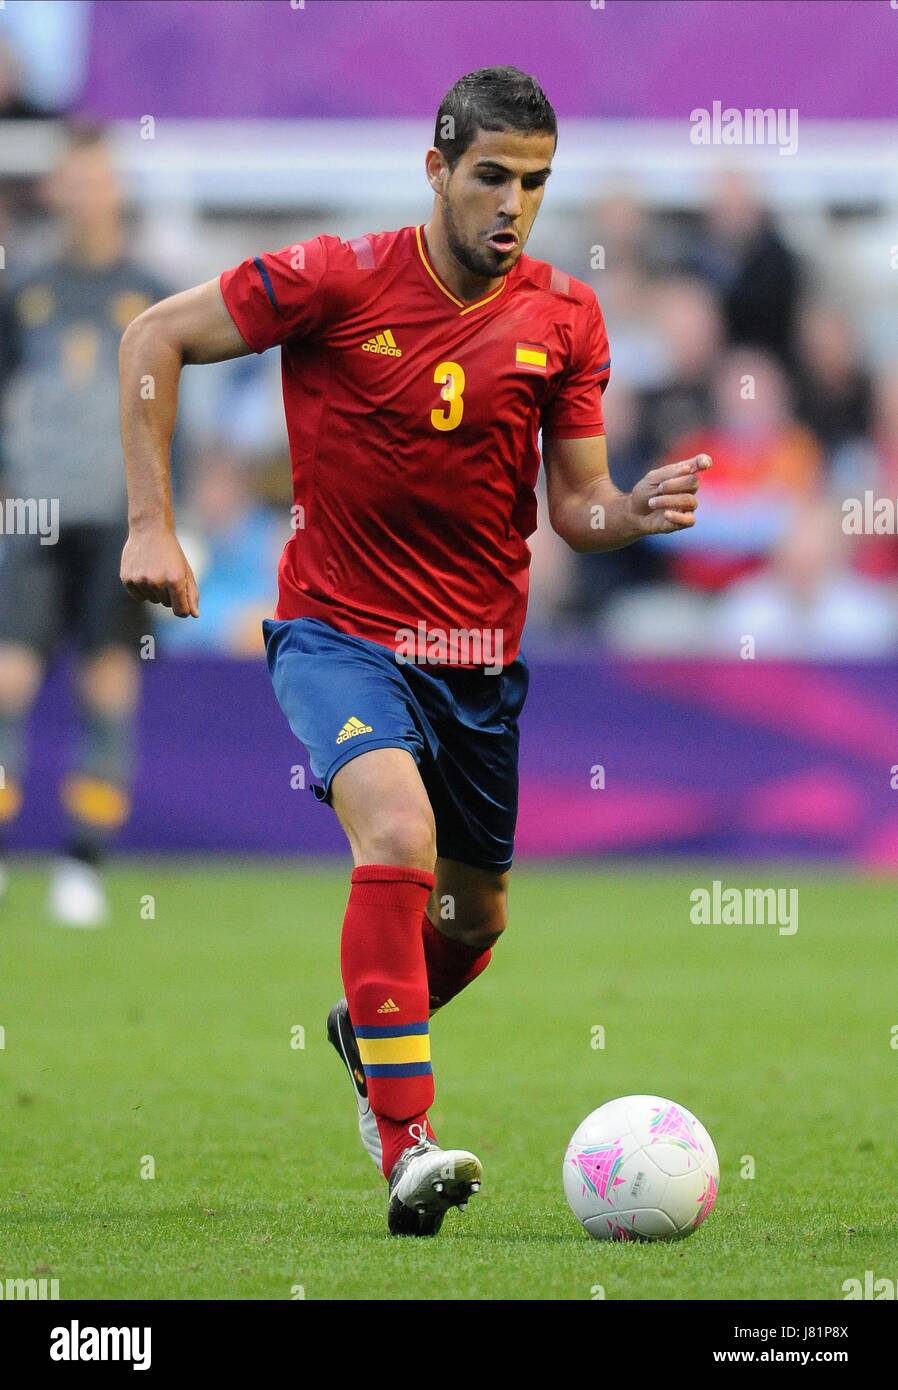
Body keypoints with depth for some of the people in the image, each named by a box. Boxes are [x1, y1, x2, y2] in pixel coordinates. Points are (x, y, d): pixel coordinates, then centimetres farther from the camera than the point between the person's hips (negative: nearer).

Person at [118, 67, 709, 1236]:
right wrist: (151, 524, -10)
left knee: (473, 918, 15)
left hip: (480, 654, 5)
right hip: (340, 631, -5)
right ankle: (405, 1144, -32)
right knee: (399, 832, -30)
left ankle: (371, 1029, 51)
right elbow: (155, 340, -5)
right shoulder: (339, 281, -13)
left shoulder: (564, 320, -3)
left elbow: (574, 508, 3)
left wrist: (635, 513, -21)